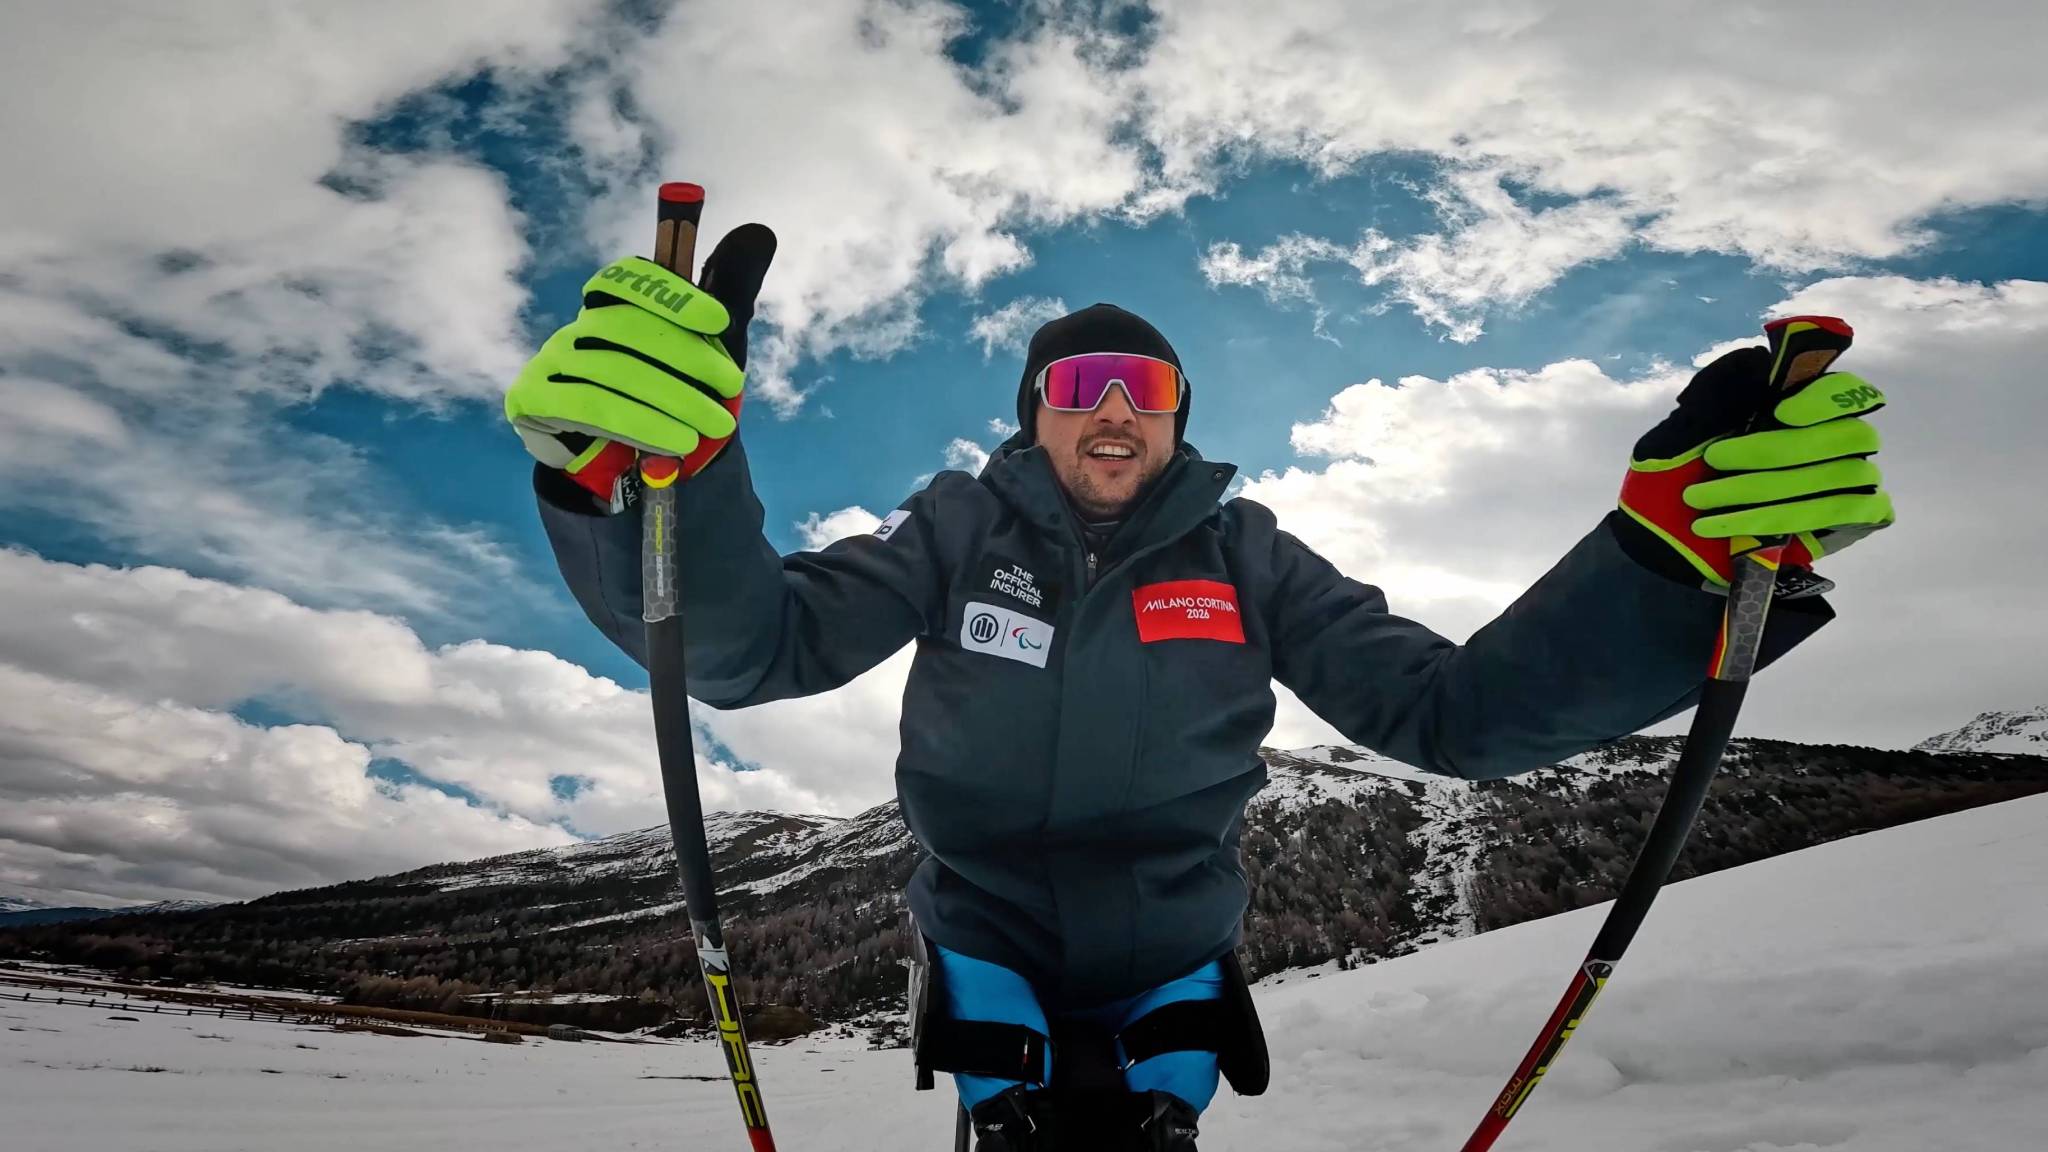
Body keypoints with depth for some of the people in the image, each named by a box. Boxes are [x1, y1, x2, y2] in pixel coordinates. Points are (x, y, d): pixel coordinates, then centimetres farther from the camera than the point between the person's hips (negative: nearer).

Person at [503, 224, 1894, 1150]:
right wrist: (668, 451, -46)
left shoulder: (1245, 560, -11)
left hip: (1173, 966, 1)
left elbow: (1454, 706, -17)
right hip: (992, 951, -1)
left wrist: (1675, 550, -31)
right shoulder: (963, 530, -14)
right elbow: (750, 643, -25)